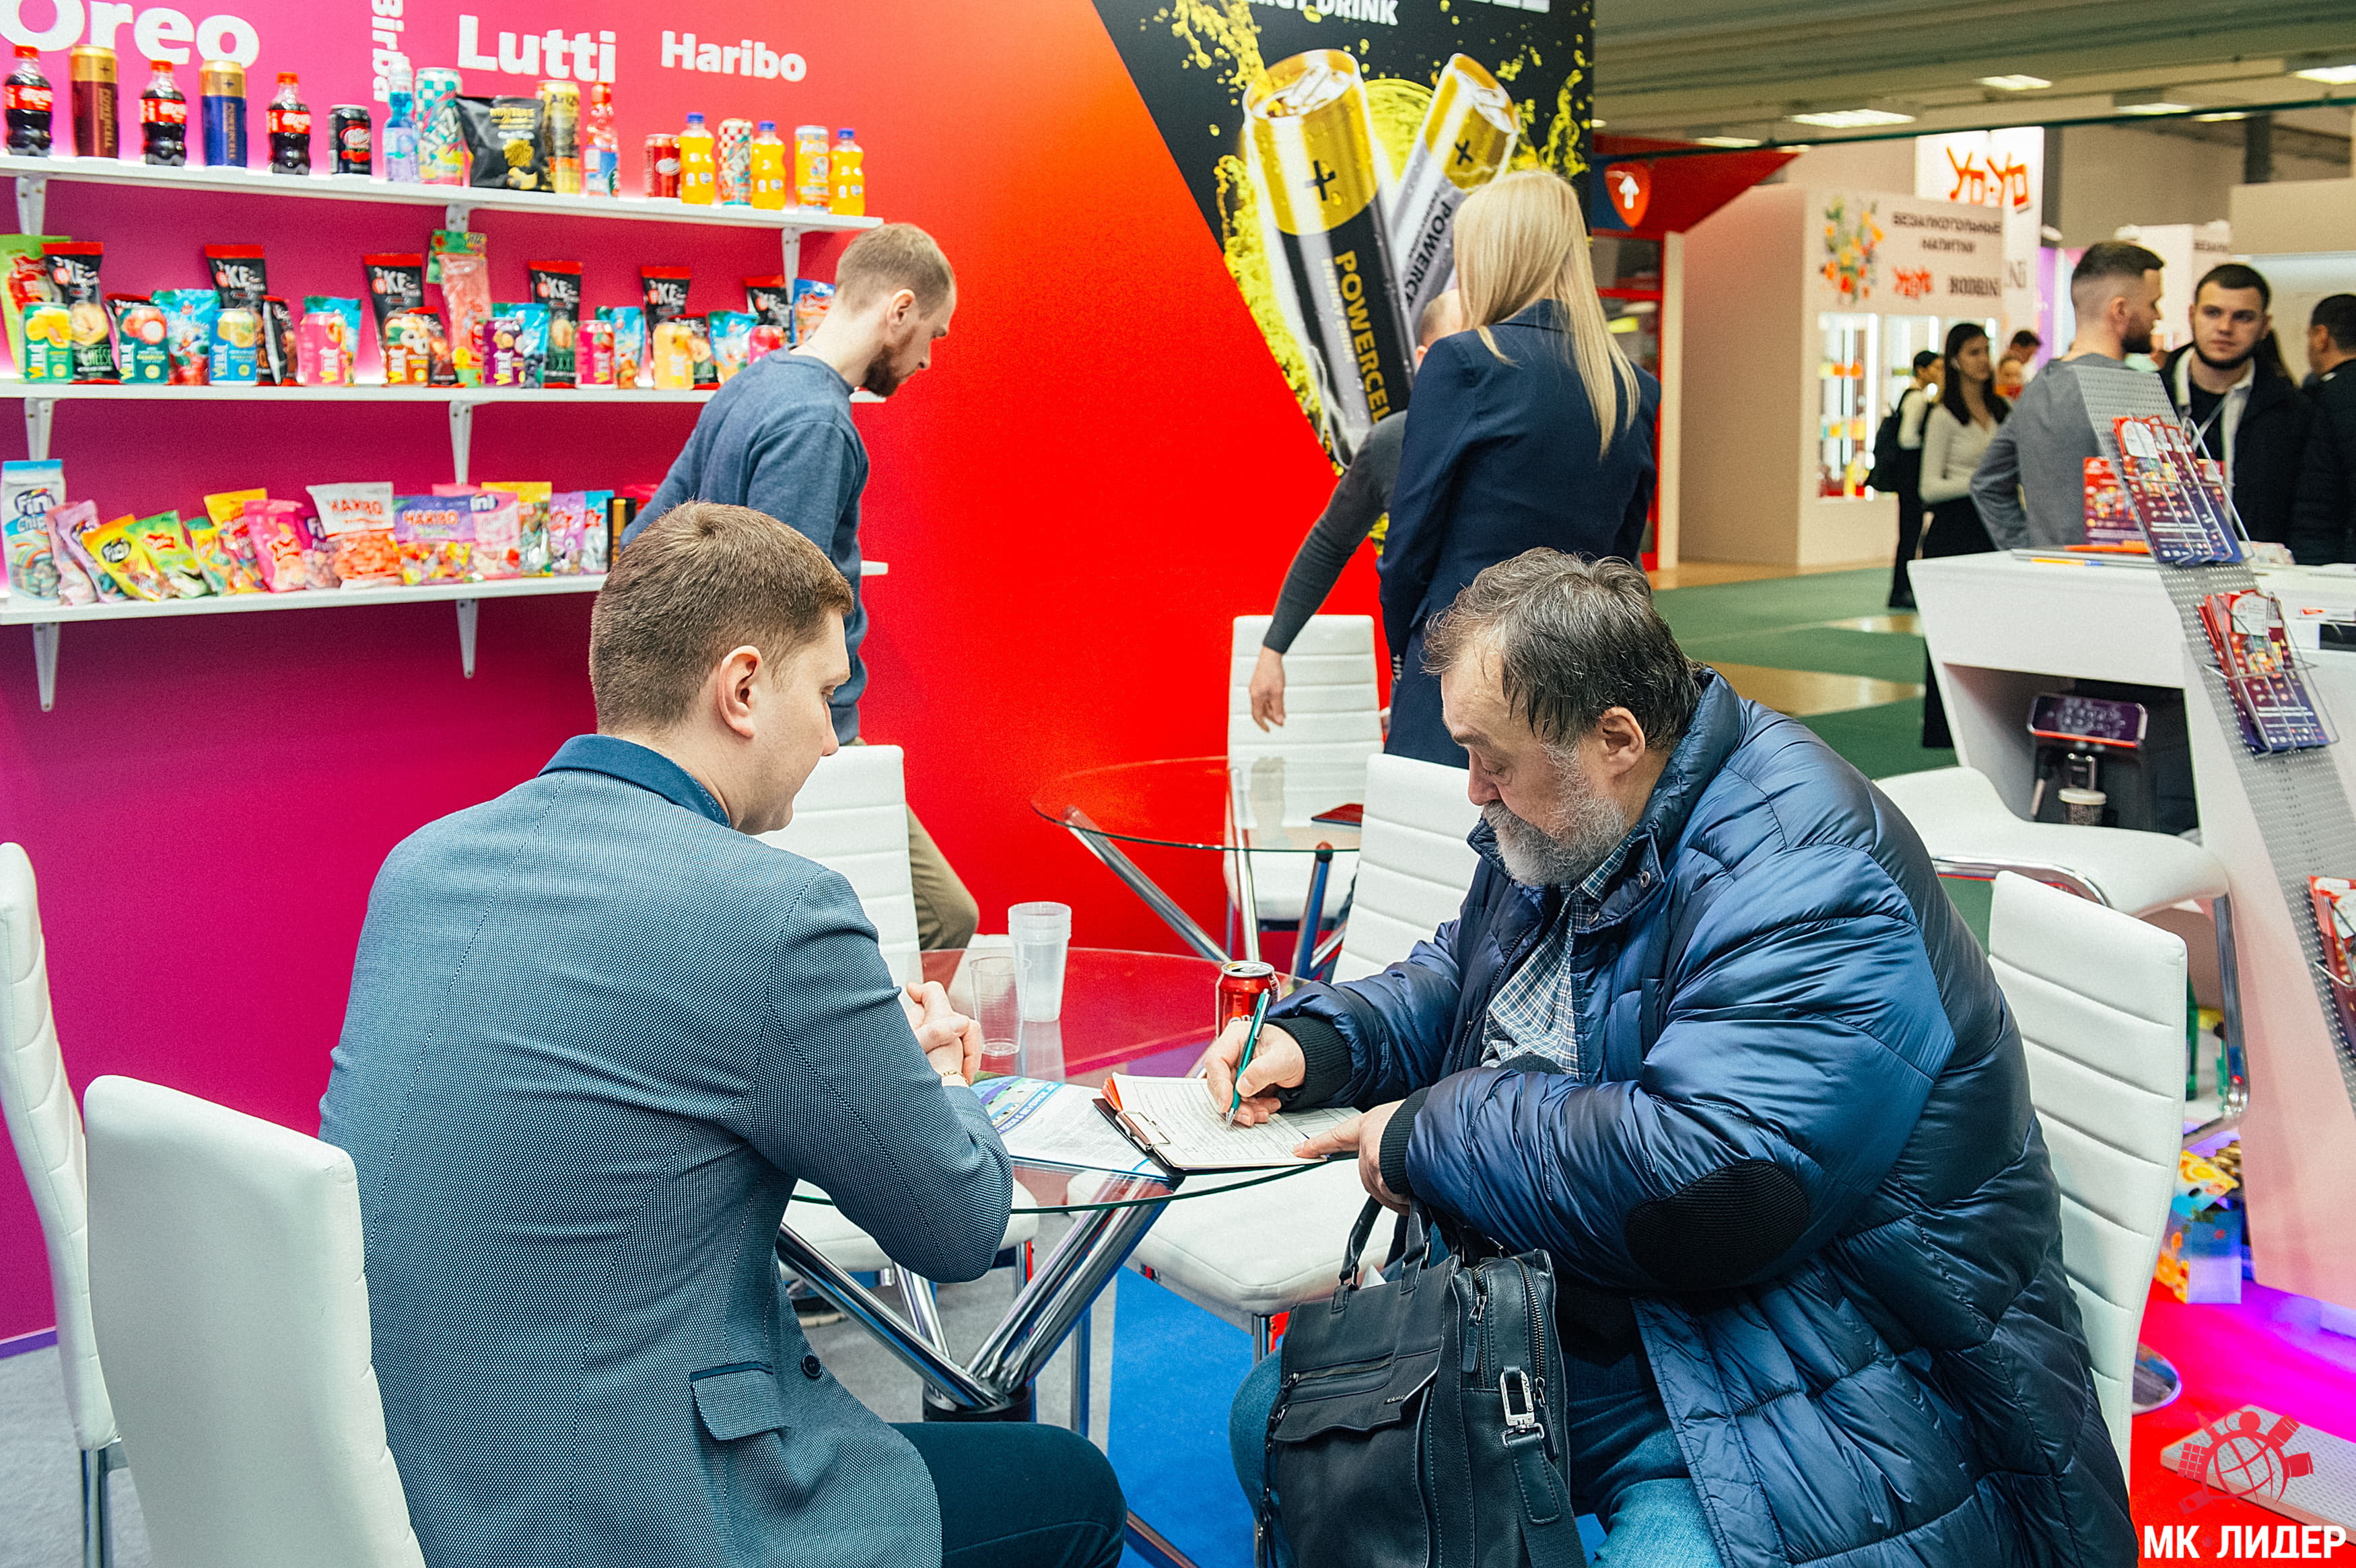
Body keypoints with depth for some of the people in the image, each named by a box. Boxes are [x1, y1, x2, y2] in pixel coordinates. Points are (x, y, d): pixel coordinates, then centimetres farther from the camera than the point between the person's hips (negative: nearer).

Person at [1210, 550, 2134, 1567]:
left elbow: (1706, 1184, -33)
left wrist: (1431, 1135, -21)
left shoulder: (1805, 881, -24)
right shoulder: (1570, 819, 6)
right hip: (1556, 1307, 9)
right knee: (1278, 1421, 5)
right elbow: (1458, 981, 24)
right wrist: (1314, 1041, 4)